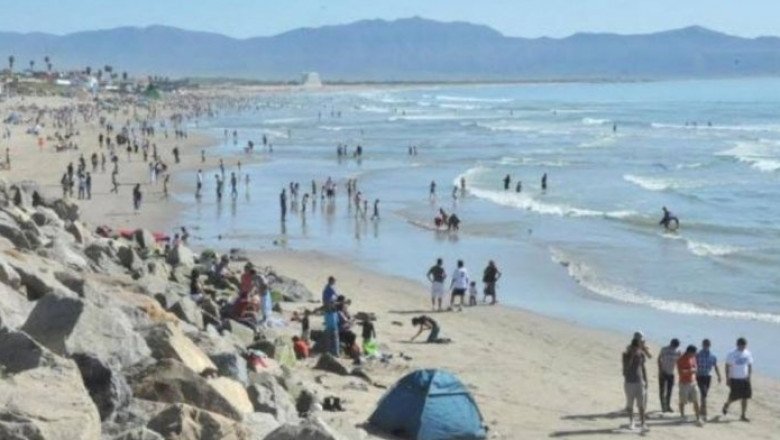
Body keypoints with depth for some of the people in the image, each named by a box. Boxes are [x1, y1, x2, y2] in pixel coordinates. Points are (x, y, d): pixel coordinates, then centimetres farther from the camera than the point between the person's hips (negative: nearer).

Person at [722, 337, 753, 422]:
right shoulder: (732, 355, -10)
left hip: (744, 379, 4)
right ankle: (726, 405, 31)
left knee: (745, 397, 0)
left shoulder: (748, 354, 2)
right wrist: (727, 379, -8)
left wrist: (750, 375, -3)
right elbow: (727, 367, -5)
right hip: (735, 379, -4)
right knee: (735, 397, -2)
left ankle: (743, 415, 9)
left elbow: (750, 365, 12)